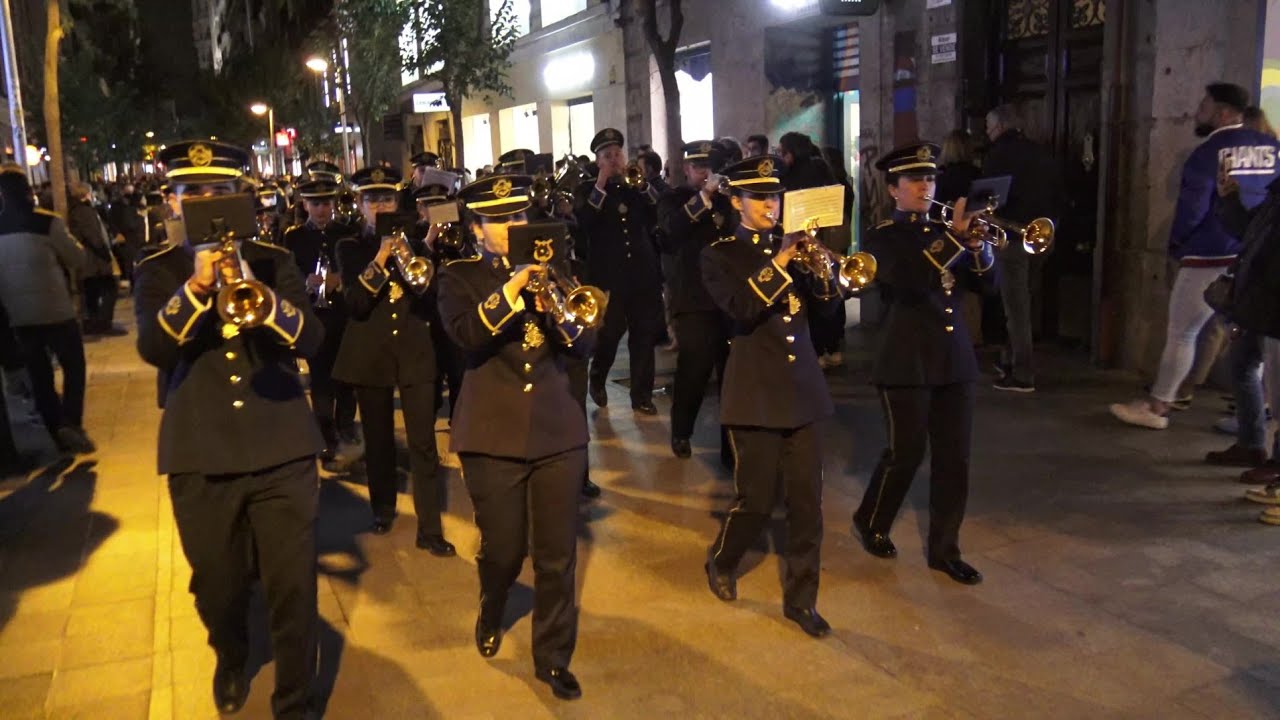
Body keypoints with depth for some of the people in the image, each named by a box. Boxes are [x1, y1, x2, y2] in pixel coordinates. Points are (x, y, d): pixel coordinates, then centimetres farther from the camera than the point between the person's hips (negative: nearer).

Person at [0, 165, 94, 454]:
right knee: (73, 366, 7)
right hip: (55, 310, -4)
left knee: (39, 375, 12)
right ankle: (70, 423, -9)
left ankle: (57, 431, 17)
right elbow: (78, 259, -5)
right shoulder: (47, 222, -13)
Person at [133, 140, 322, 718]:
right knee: (218, 588, 16)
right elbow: (152, 348, -13)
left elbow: (310, 340, -8)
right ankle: (231, 661, 47)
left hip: (282, 448, 0)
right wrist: (195, 287, -27)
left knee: (293, 590, 1)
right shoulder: (158, 272, 4)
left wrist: (255, 289, -25)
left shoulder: (273, 261, 5)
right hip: (200, 455, 1)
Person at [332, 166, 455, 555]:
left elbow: (431, 300, 1)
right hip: (370, 354, 0)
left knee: (424, 441, -5)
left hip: (415, 351, 0)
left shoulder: (412, 242, 7)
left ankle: (430, 528, -1)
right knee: (378, 438, 12)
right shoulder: (350, 247, 3)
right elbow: (355, 303, -12)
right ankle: (383, 510, 33)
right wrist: (380, 259, -21)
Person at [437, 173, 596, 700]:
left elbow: (585, 344, 2)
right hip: (494, 433, -2)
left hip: (558, 429, 2)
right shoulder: (459, 278, 3)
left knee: (558, 556, 5)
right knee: (503, 550, 9)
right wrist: (514, 285, -24)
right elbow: (466, 335, -18)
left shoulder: (552, 266, 10)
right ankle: (491, 615, 42)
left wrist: (555, 307, -16)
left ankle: (553, 657, 23)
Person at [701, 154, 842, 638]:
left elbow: (826, 306, 5)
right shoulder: (719, 255, -1)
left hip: (803, 387, 4)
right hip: (756, 391, -4)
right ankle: (721, 564, 32)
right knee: (756, 499, 2)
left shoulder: (792, 247, 12)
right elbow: (740, 308, -19)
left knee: (807, 501, 5)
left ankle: (800, 599, 20)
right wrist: (778, 263, -23)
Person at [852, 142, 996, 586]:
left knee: (954, 458, 6)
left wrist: (976, 243, -12)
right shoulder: (883, 238, -3)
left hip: (955, 360, 5)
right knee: (906, 453, 1)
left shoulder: (944, 230, 13)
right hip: (907, 362, -5)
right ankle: (871, 522, 27)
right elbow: (907, 279, -23)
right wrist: (954, 237, -25)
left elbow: (989, 280, 6)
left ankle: (944, 549, 18)